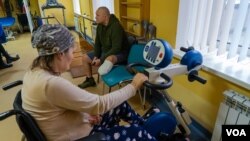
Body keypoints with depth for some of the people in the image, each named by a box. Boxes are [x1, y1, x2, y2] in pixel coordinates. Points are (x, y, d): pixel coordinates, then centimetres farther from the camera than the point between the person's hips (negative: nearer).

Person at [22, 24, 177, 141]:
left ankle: (148, 126, 36)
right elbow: (100, 104, -28)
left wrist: (87, 111, -4)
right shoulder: (52, 83, -34)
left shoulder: (34, 72, -4)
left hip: (68, 127, 9)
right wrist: (133, 86, -16)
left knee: (120, 106, 14)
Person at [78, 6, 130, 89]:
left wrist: (101, 59, -28)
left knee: (109, 59, -43)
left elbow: (116, 48, -30)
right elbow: (97, 42, 8)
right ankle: (90, 80, 18)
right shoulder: (100, 25, -1)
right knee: (85, 57, 5)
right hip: (105, 51, 8)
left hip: (120, 53, -8)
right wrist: (96, 56, -9)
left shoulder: (116, 26, -26)